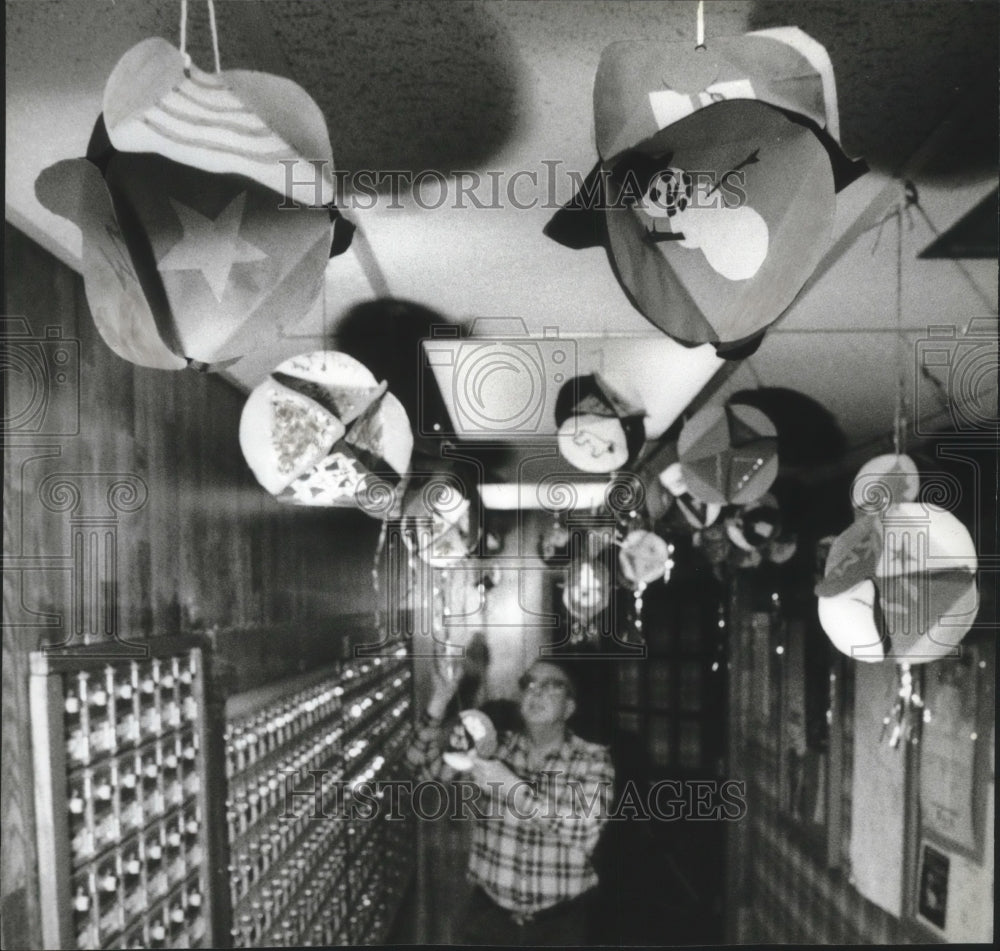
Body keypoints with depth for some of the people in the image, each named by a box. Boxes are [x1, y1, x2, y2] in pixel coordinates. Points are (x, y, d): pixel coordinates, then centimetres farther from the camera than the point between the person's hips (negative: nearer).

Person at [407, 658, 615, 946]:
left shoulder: (593, 760, -9)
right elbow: (426, 763, -9)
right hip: (489, 913, 2)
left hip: (560, 920, -1)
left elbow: (584, 834, -23)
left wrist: (513, 787, -28)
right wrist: (439, 701, -23)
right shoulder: (494, 748, -1)